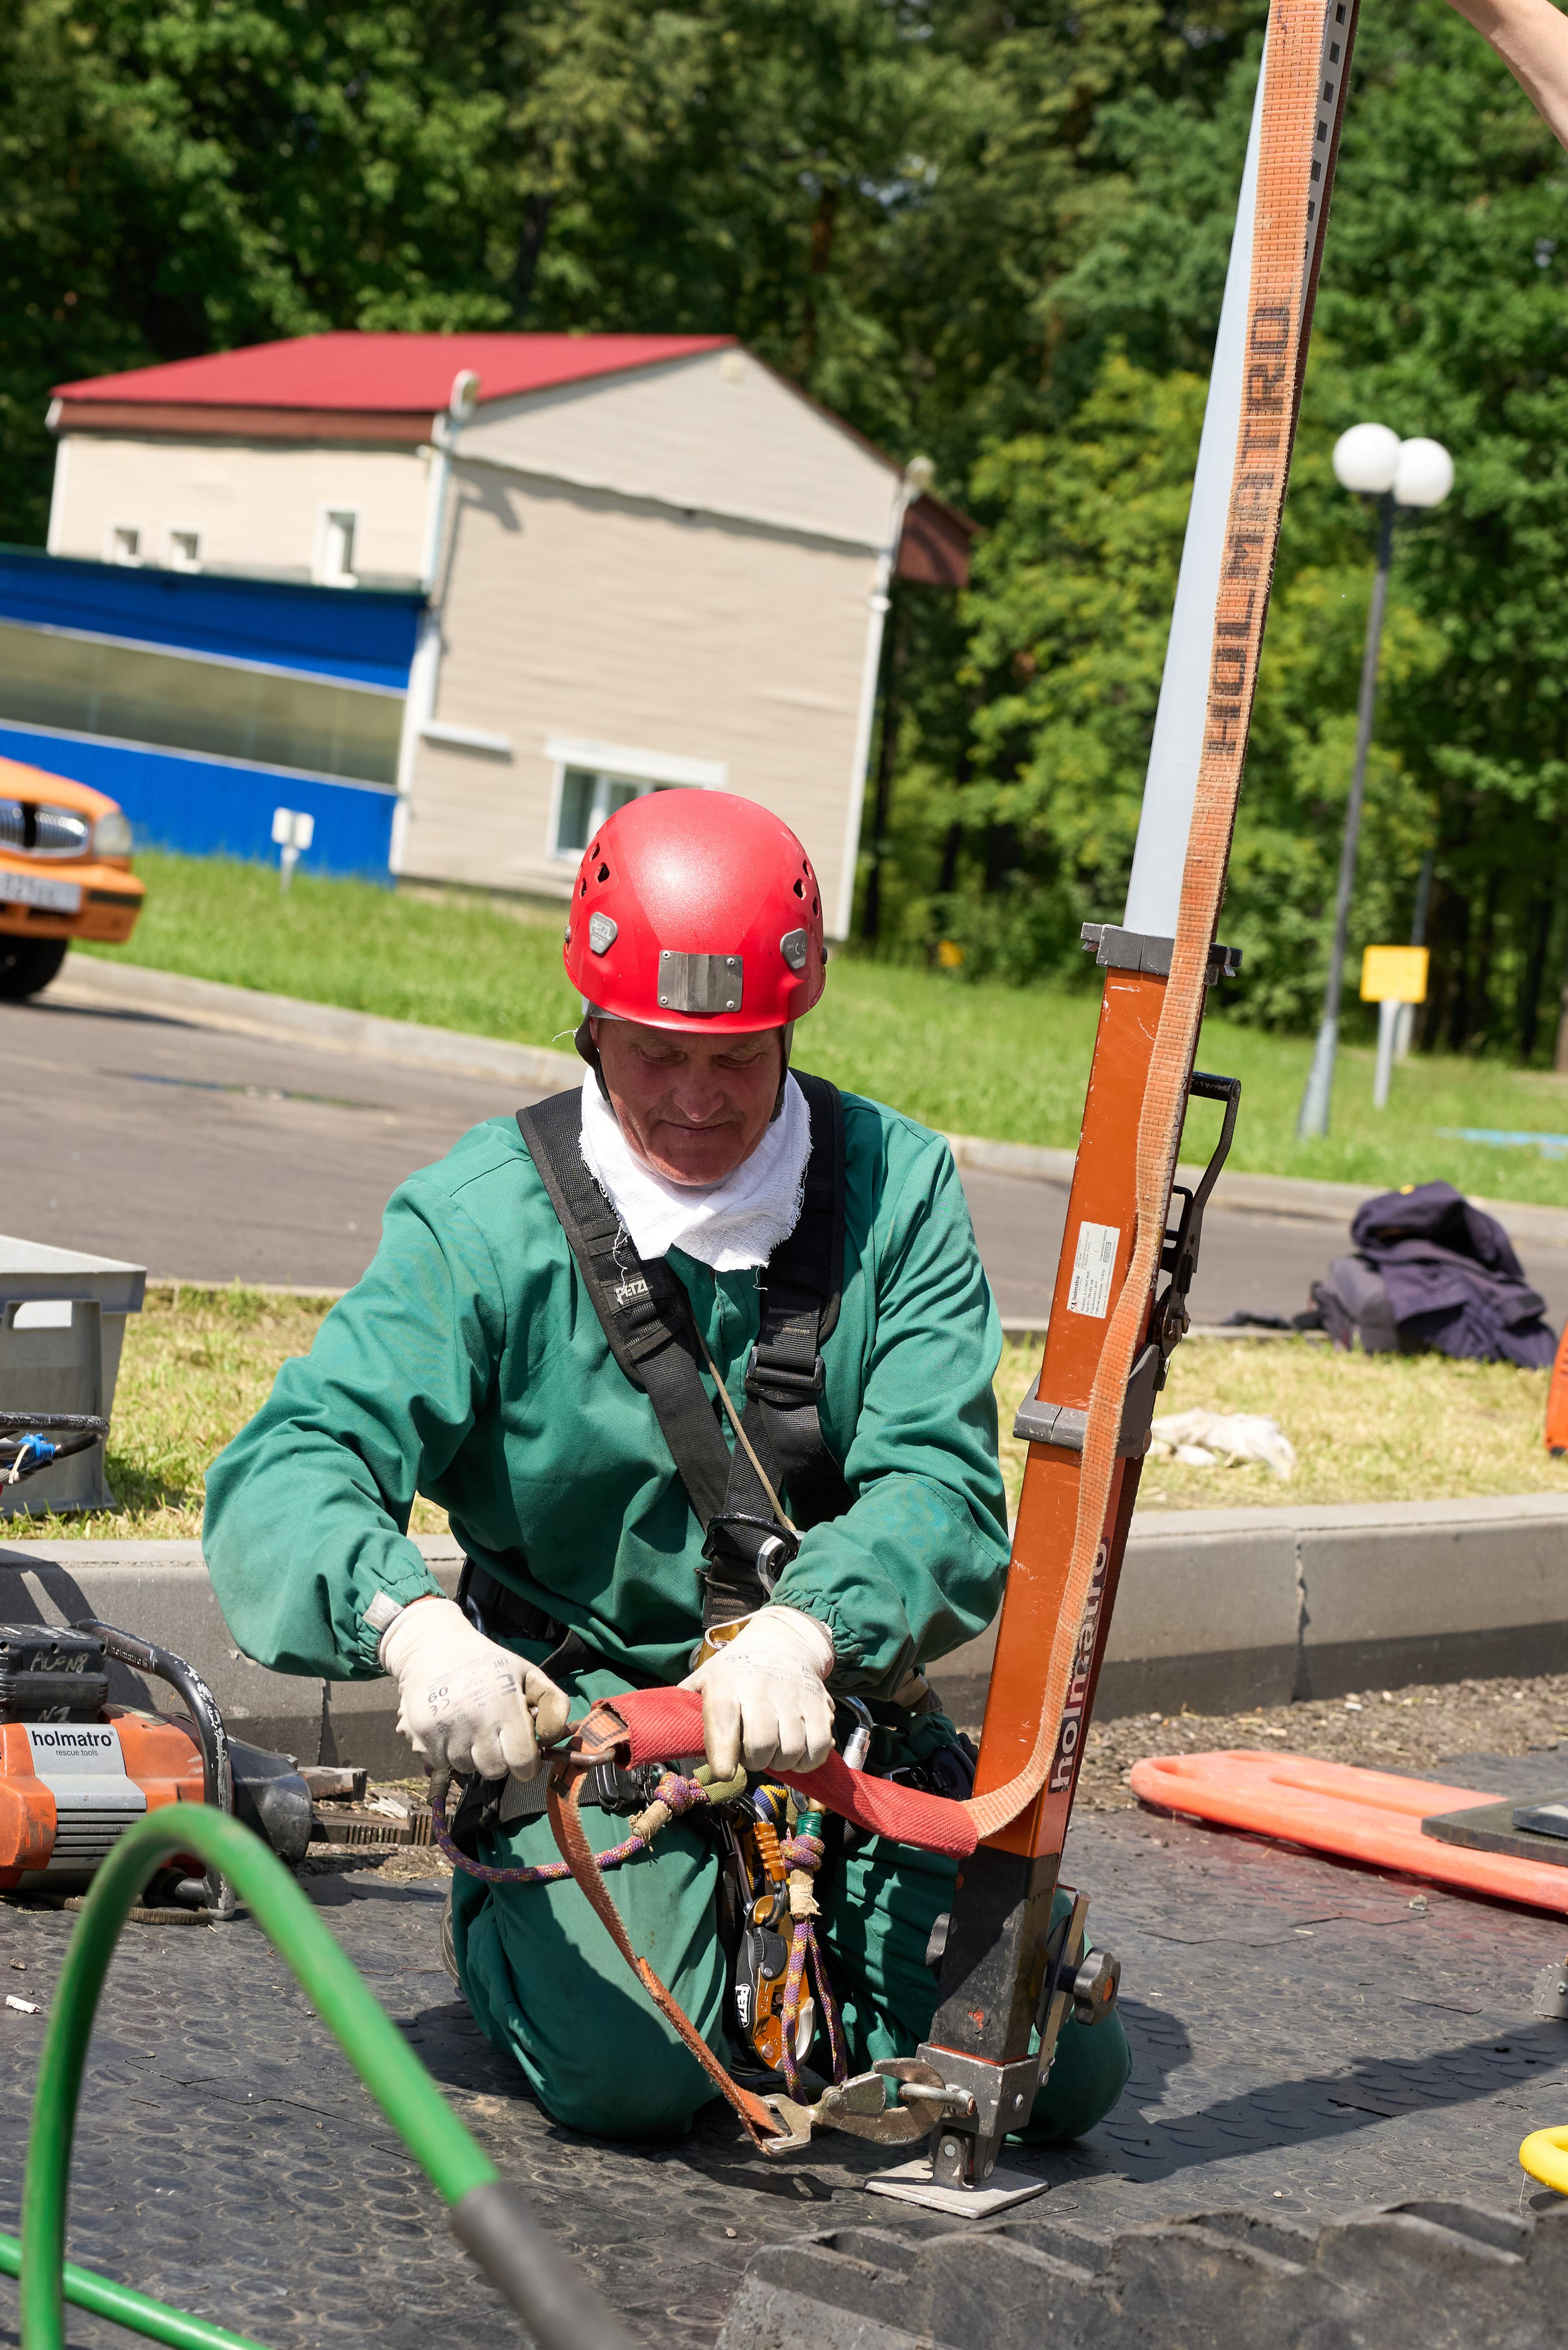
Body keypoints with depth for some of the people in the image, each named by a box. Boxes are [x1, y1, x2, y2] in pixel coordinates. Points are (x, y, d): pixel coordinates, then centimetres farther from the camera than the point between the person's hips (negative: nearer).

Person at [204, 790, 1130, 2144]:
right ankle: (514, 1918, 10)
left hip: (846, 1716, 3)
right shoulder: (484, 1219, -10)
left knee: (1063, 2074, -10)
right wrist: (411, 1621, -43)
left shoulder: (897, 1186, -4)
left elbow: (943, 1486, -14)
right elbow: (287, 1474, -20)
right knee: (632, 2072, -26)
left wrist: (809, 1628, -36)